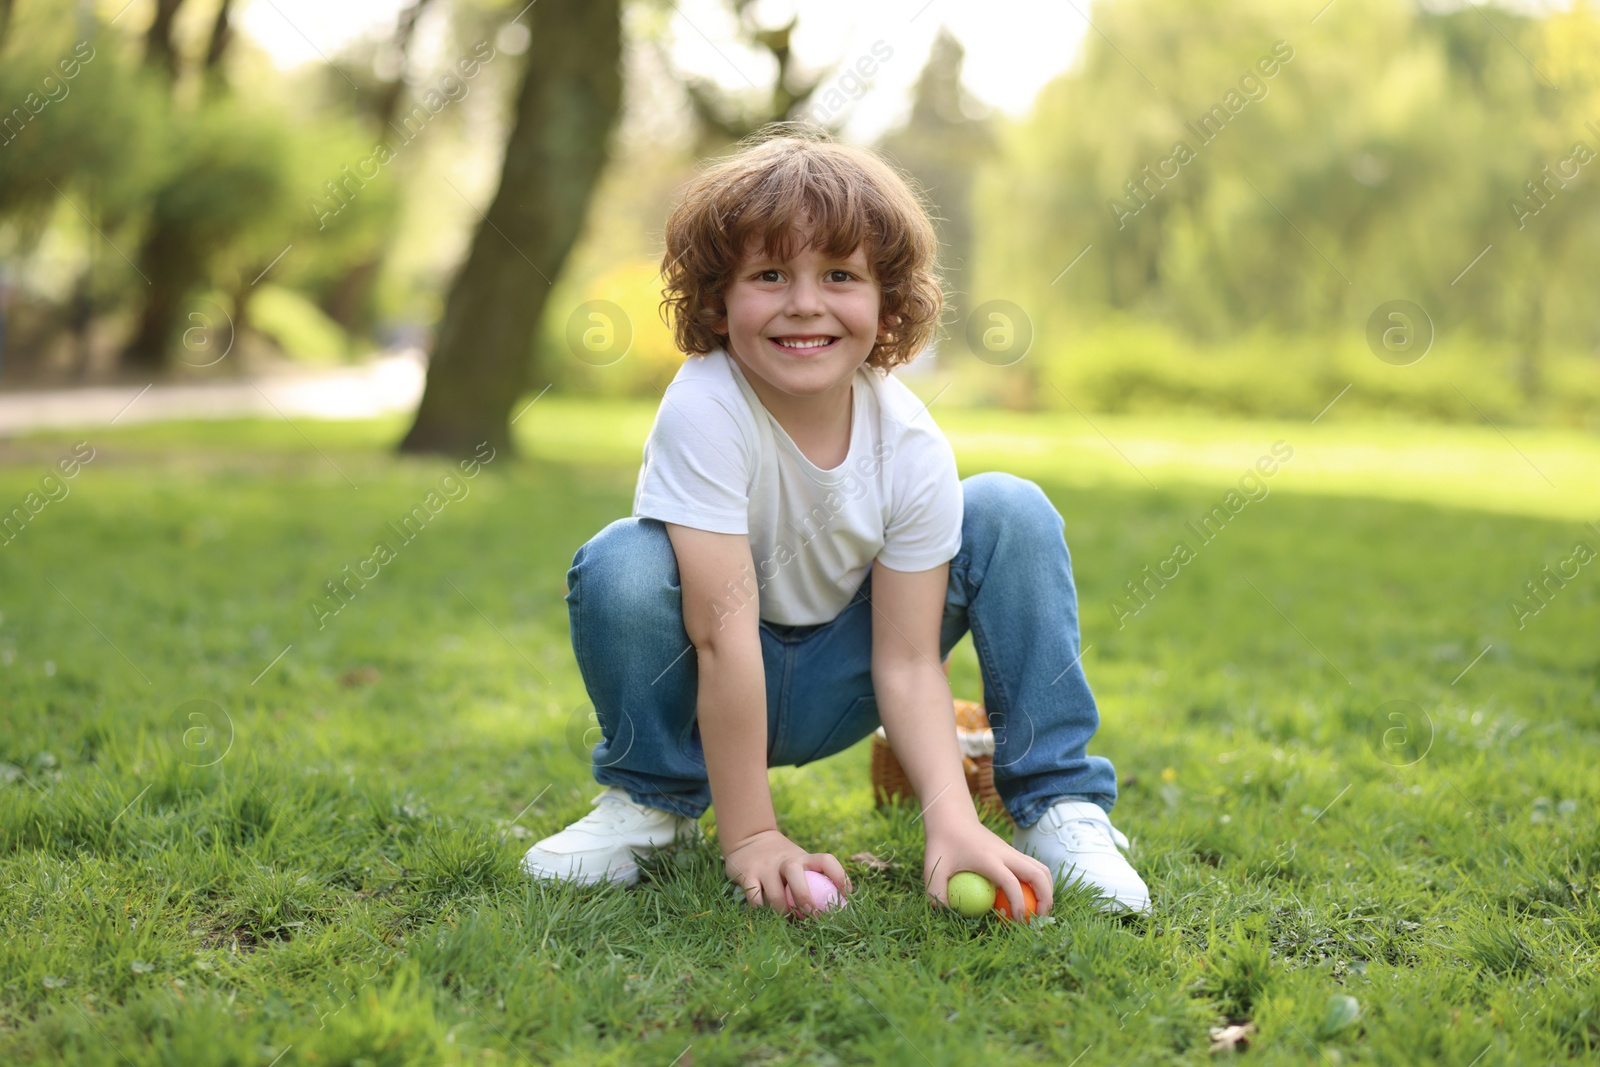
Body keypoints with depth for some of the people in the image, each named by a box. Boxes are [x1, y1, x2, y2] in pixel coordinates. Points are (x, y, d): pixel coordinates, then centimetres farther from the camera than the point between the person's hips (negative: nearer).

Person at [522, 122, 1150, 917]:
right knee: (622, 566, -34)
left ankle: (1057, 805, -4)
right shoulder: (705, 412, -29)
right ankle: (652, 799, -5)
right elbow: (724, 633, -31)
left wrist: (951, 819, -33)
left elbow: (907, 662, -18)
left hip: (832, 686, 3)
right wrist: (750, 838, -30)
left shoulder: (912, 447, -19)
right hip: (706, 691, -2)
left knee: (1014, 512, -15)